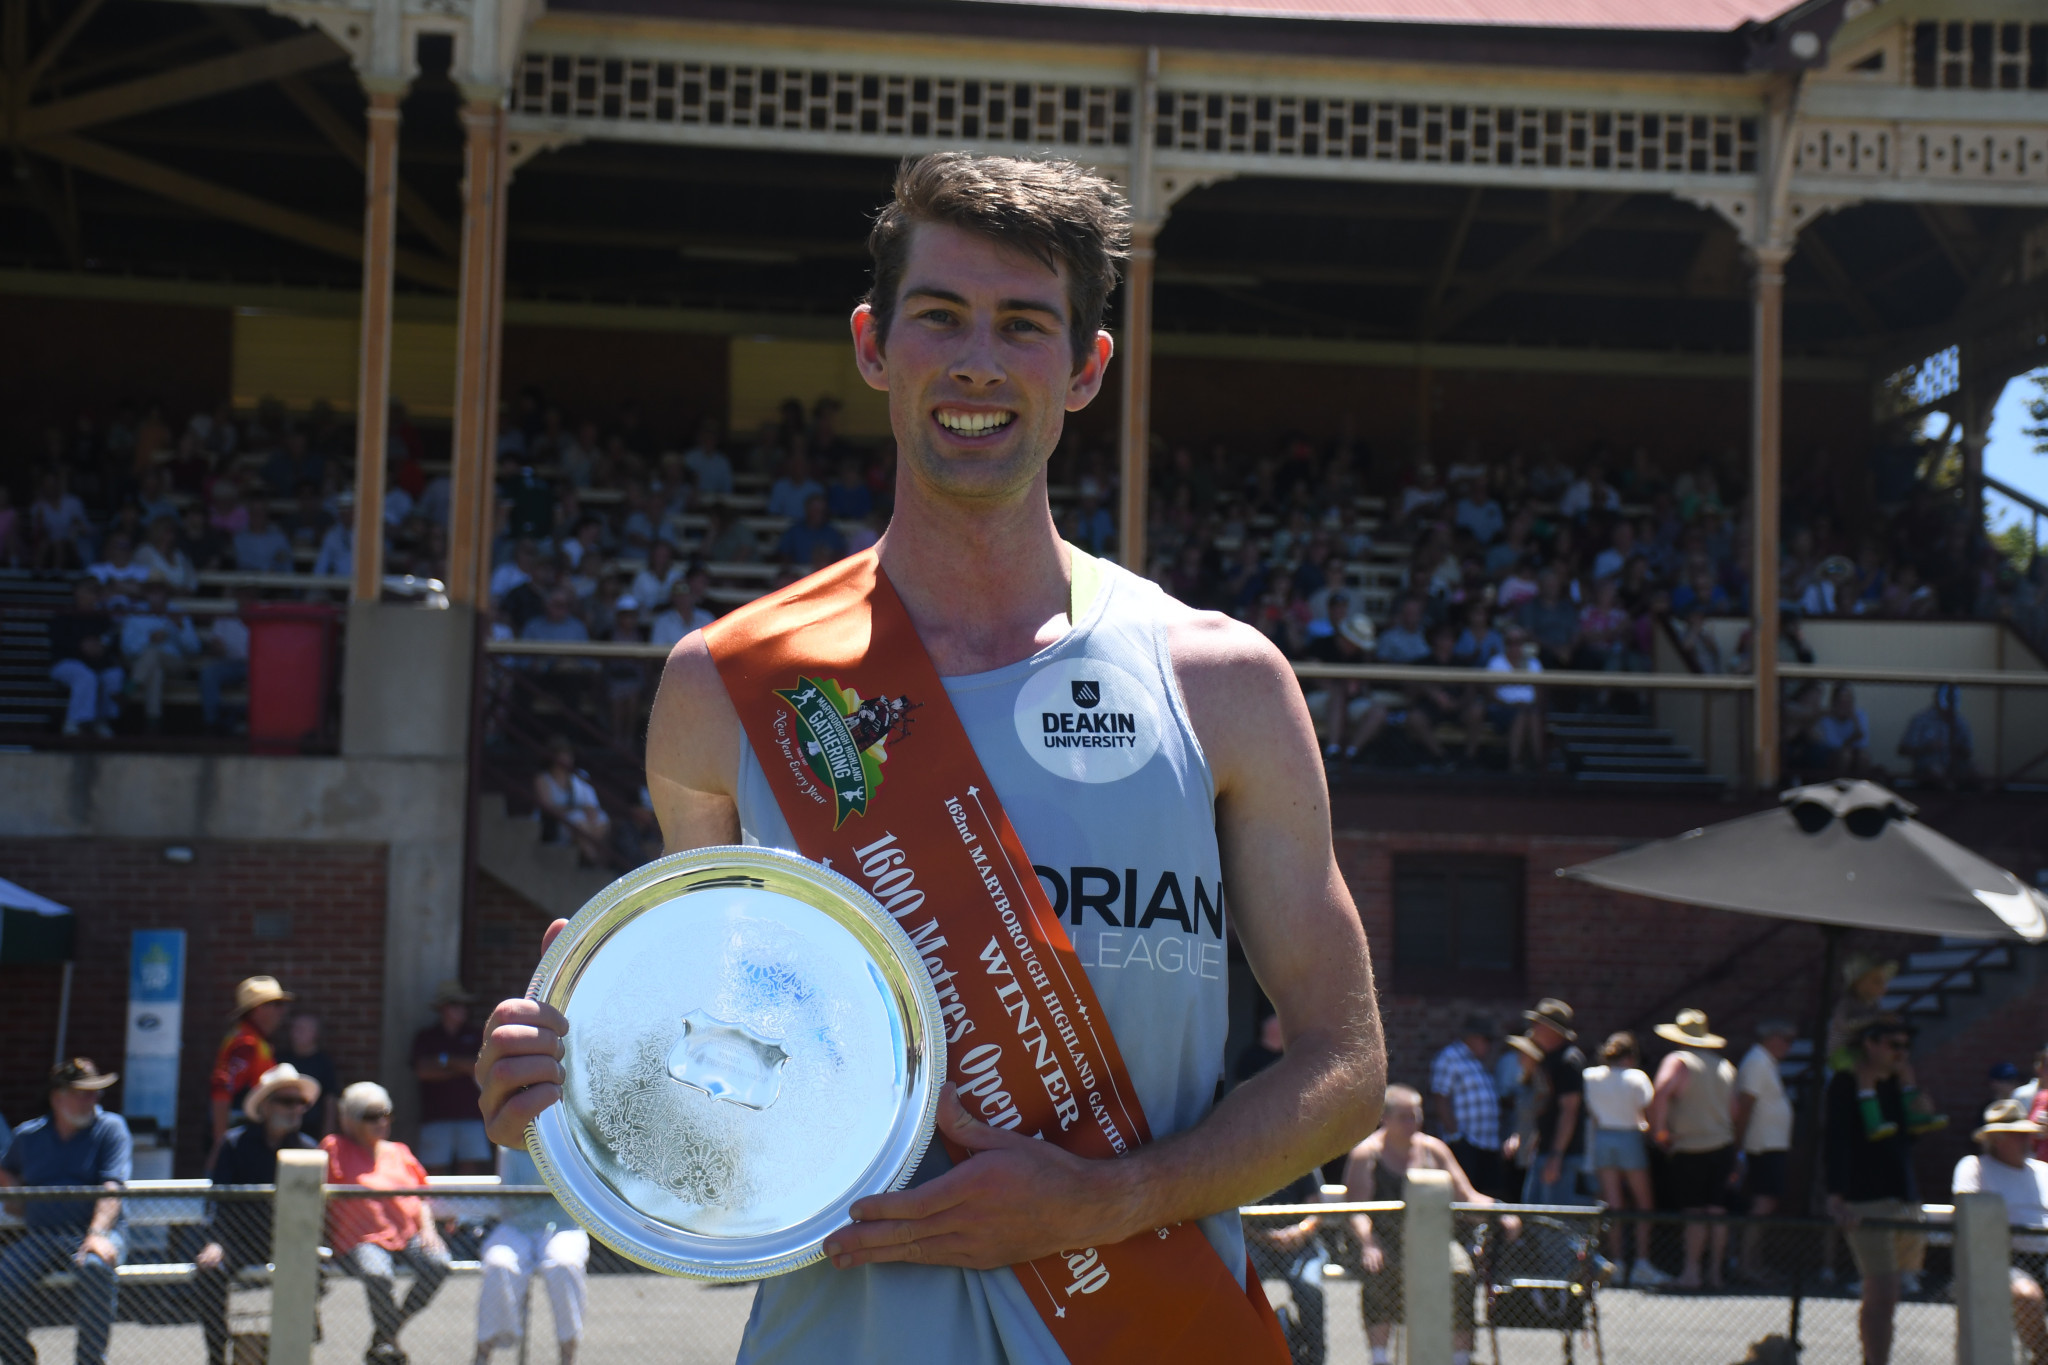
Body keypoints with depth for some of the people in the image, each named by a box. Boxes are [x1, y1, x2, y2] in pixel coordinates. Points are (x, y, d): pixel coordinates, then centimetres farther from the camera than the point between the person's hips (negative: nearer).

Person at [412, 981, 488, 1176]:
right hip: (436, 1115, -1)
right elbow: (423, 1070, -6)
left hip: (468, 1114, 1)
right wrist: (461, 1069, -5)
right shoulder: (426, 1037, 9)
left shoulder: (475, 1035, 13)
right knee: (437, 1167, -6)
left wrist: (447, 1061, -5)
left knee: (471, 1167, -8)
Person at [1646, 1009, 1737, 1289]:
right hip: (1723, 1146, 5)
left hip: (1690, 1148, -5)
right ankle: (1715, 1270, 9)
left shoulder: (1679, 1061, -6)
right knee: (1717, 1211, 6)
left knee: (1694, 1213, -2)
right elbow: (1733, 1111, 16)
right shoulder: (1726, 1066, 12)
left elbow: (1661, 1093, -22)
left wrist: (1658, 1130, -11)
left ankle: (1691, 1270, -3)